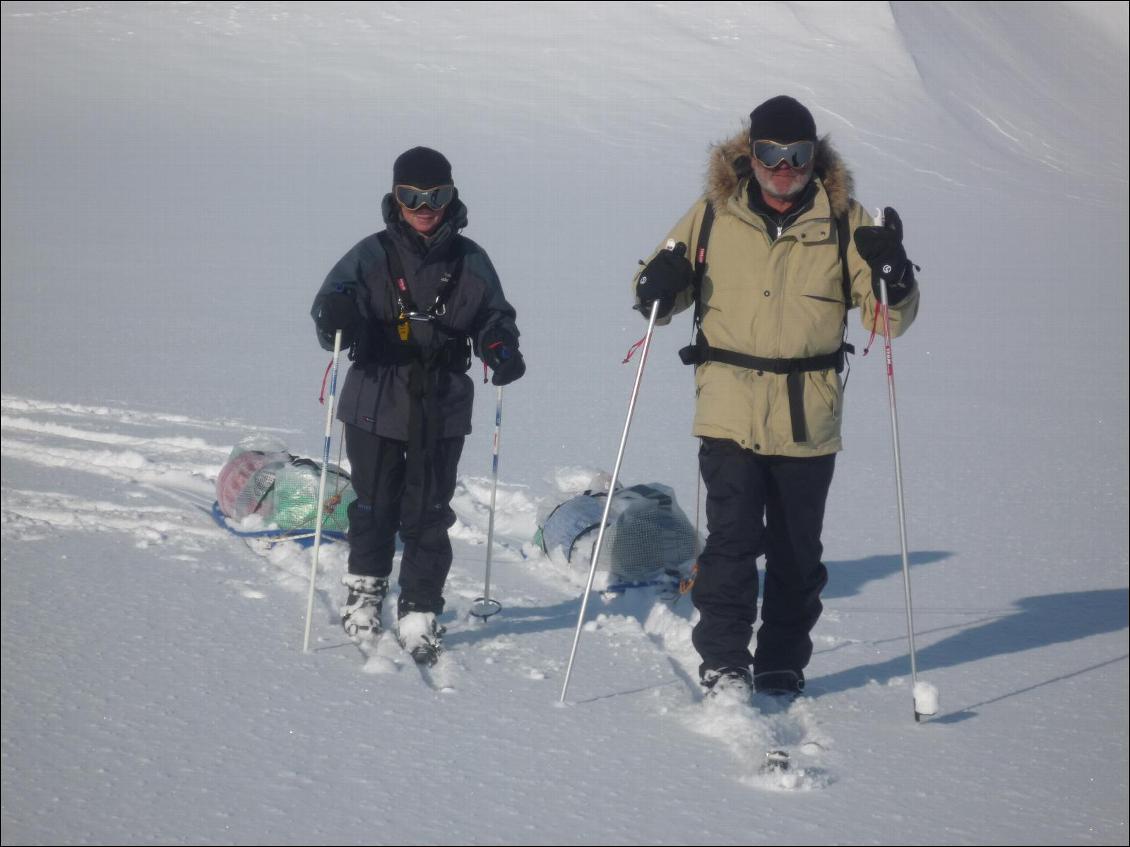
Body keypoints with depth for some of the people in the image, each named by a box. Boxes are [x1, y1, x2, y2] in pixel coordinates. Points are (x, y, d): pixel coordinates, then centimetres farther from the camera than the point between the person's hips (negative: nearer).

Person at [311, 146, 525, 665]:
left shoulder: (469, 262, 7)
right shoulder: (373, 255, 1)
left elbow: (493, 316, 16)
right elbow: (337, 292, -8)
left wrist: (502, 349, -6)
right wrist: (335, 312, -33)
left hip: (442, 408, 1)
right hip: (376, 403, -1)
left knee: (429, 514, 1)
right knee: (375, 504, 8)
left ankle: (419, 613, 9)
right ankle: (365, 588, 31)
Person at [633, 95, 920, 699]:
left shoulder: (843, 222, 3)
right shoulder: (713, 215, 4)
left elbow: (891, 320, 2)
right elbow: (663, 291, 14)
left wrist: (892, 274, -18)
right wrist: (658, 289, -9)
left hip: (808, 418, 1)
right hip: (730, 412, -1)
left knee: (796, 550, 11)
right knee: (732, 539, -12)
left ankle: (782, 666, 26)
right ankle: (722, 662, -5)